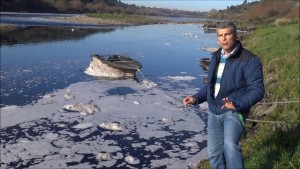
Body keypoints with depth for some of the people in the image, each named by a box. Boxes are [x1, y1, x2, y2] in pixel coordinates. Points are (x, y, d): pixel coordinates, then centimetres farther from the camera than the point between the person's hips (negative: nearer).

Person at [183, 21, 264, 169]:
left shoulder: (249, 60, -13)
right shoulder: (216, 57, 9)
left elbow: (257, 90, -16)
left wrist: (237, 104, -33)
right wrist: (196, 98, 3)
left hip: (234, 112, -6)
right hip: (214, 112, 7)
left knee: (230, 146, -30)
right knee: (214, 153, 11)